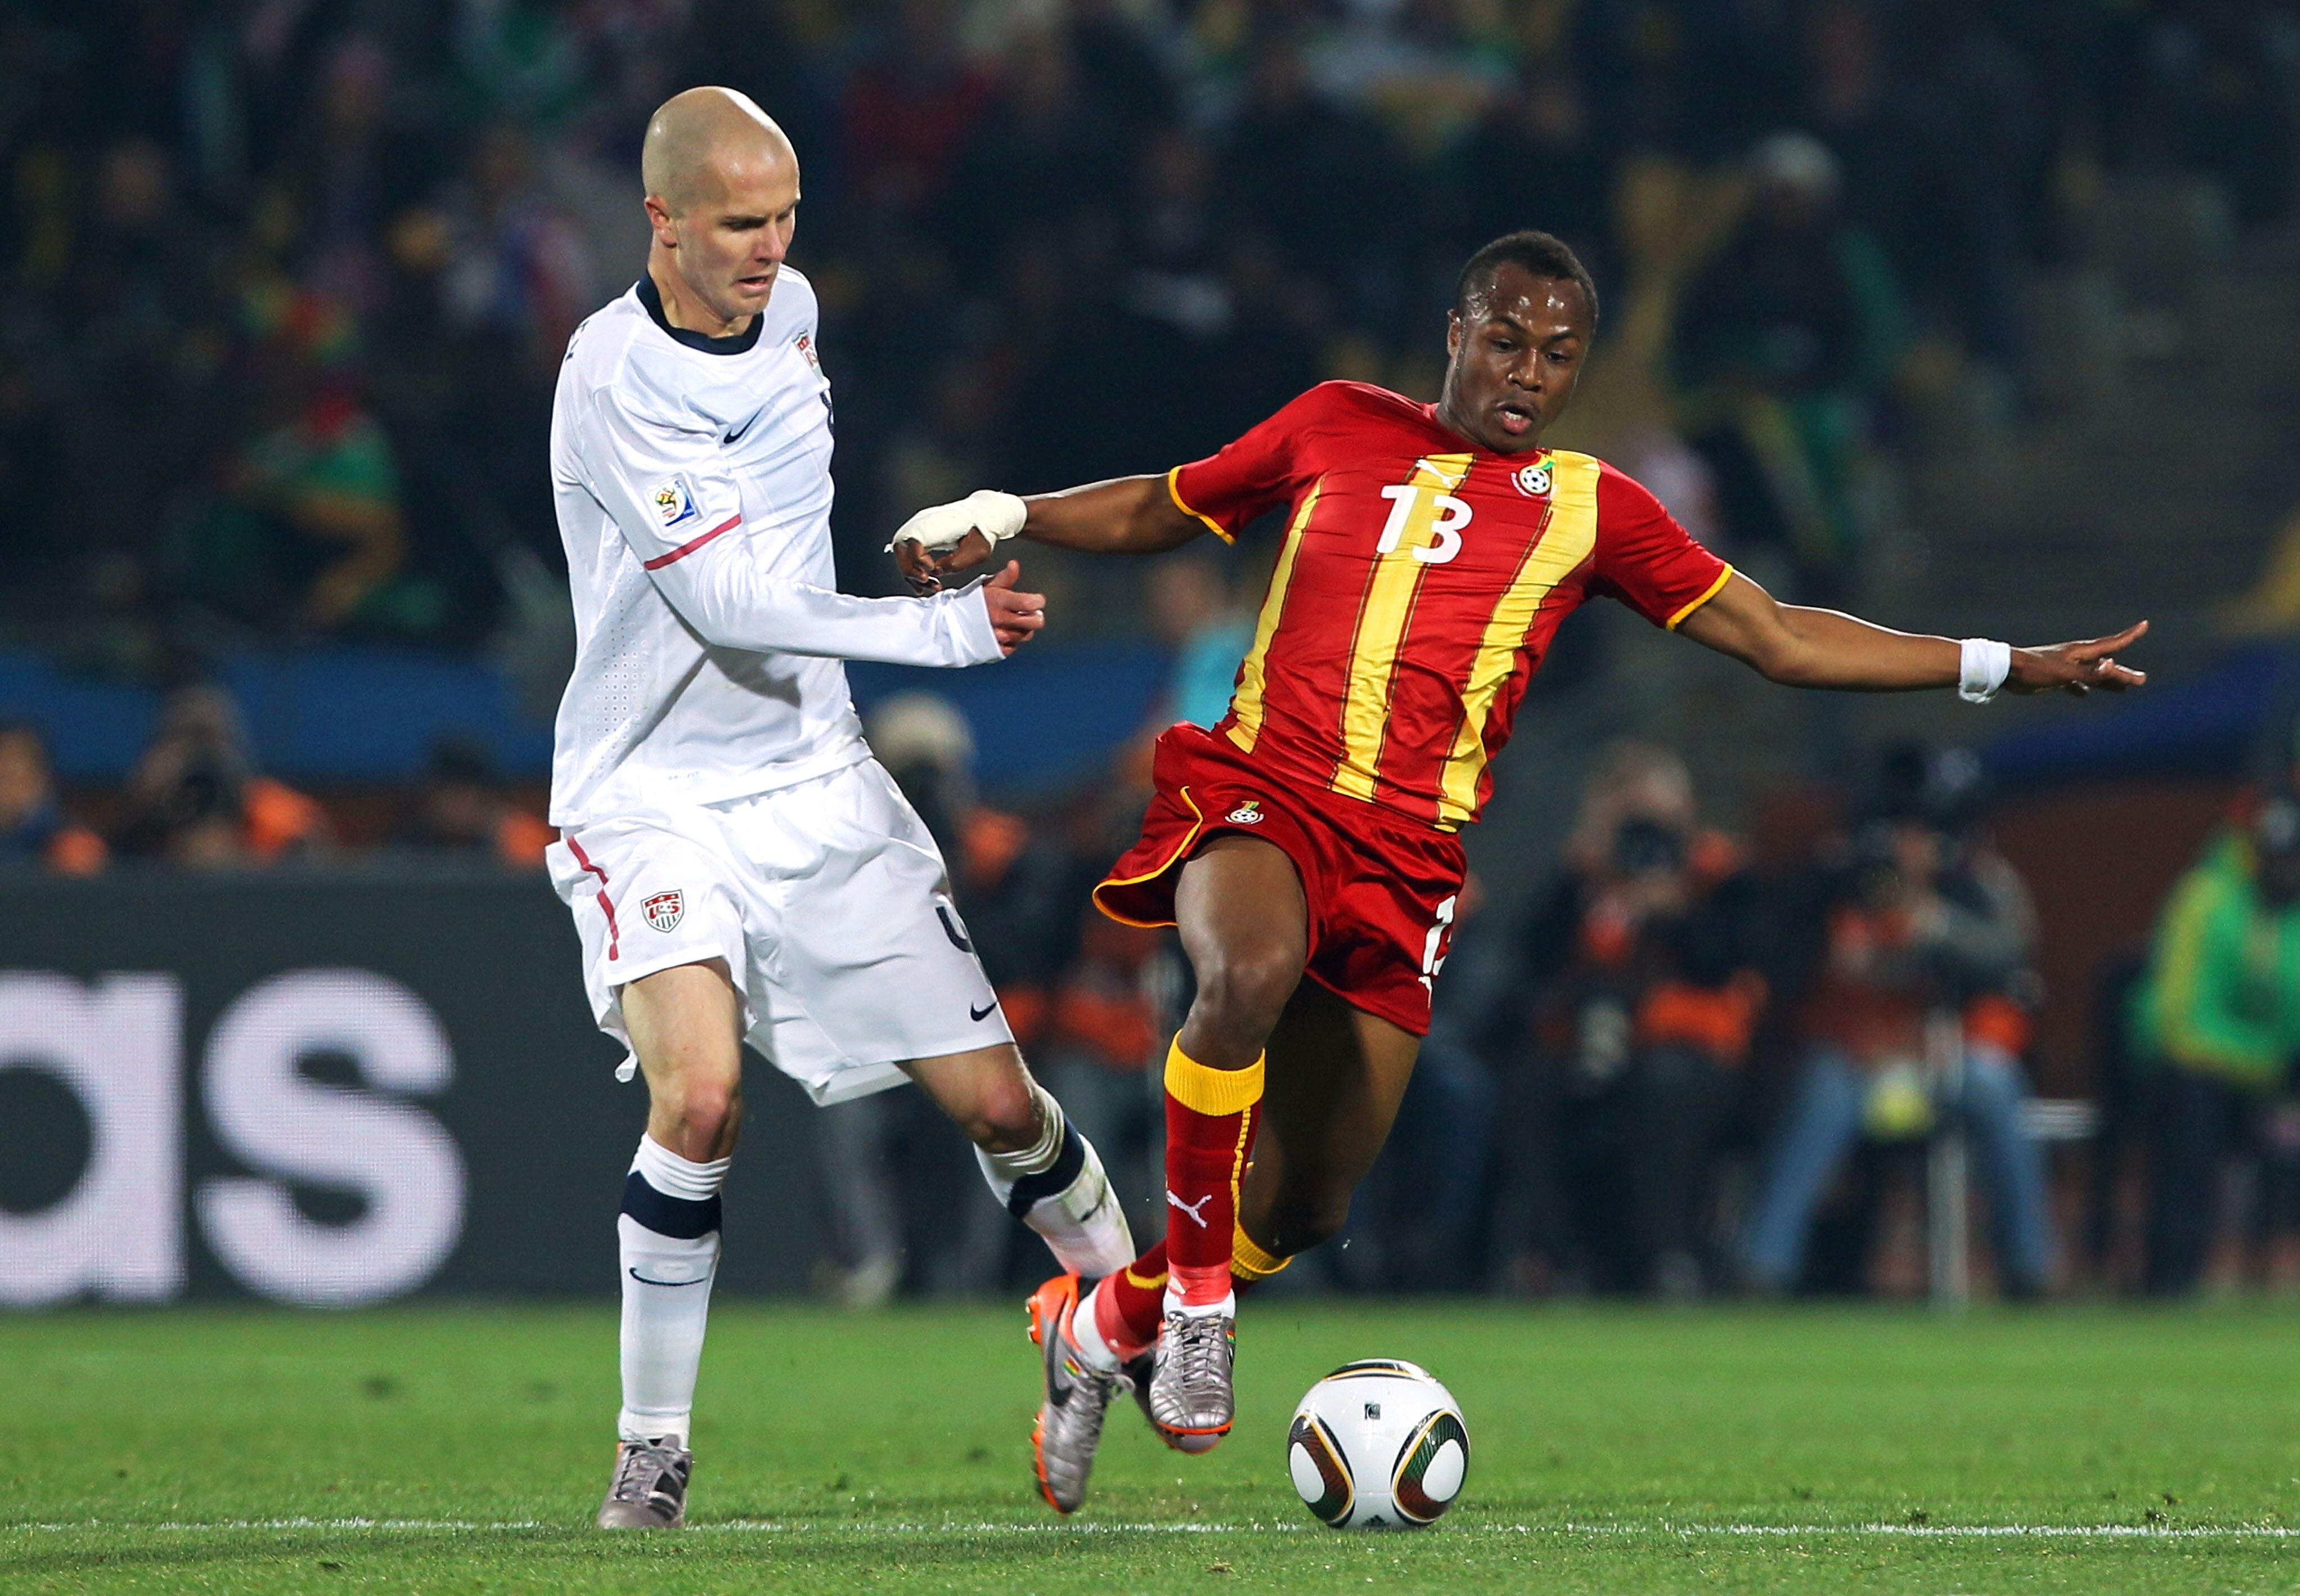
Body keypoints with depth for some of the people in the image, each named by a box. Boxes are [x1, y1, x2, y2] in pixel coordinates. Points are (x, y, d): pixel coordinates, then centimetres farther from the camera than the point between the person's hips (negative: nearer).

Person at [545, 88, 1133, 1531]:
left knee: (994, 1098, 2)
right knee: (701, 1094, -27)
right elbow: (730, 602, -25)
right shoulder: (616, 376, -20)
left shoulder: (790, 308, 2)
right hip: (651, 796, -6)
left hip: (811, 776, 6)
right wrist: (947, 627, -26)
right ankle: (654, 1447, -11)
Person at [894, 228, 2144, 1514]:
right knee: (1252, 973, -38)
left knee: (1303, 1209, 1)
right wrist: (996, 519, 7)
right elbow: (1153, 513, 22)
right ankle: (1197, 1286, -19)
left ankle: (1103, 1323, 30)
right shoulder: (1338, 427, 11)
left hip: (1408, 854, 2)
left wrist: (2003, 669, 5)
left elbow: (1777, 638, 12)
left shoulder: (1590, 509, 12)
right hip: (1262, 789, -2)